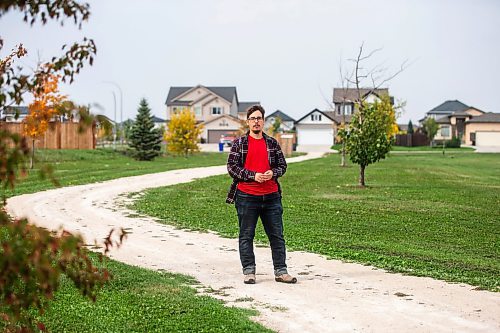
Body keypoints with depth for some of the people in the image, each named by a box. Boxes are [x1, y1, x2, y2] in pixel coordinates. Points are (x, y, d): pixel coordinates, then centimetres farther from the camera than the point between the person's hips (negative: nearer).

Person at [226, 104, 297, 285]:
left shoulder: (272, 143, 10)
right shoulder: (239, 143, 2)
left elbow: (282, 165, 14)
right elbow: (232, 167, -4)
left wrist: (273, 173, -8)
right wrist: (253, 176, -14)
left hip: (271, 196, 2)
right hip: (246, 197, -2)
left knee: (277, 235, 4)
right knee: (246, 236, 3)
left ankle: (281, 271, 11)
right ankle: (249, 271, 12)